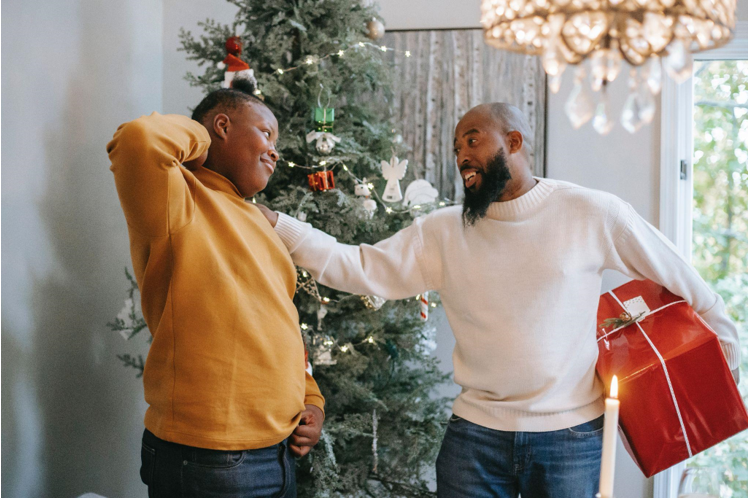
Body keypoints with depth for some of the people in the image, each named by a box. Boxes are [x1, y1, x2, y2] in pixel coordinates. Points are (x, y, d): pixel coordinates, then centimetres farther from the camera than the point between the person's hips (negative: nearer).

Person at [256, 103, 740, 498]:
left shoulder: (590, 212, -5)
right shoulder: (442, 233, 1)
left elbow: (682, 281, 4)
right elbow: (358, 268, -6)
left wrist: (724, 358, 8)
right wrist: (276, 224, -15)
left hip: (572, 435, -2)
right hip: (476, 434, 2)